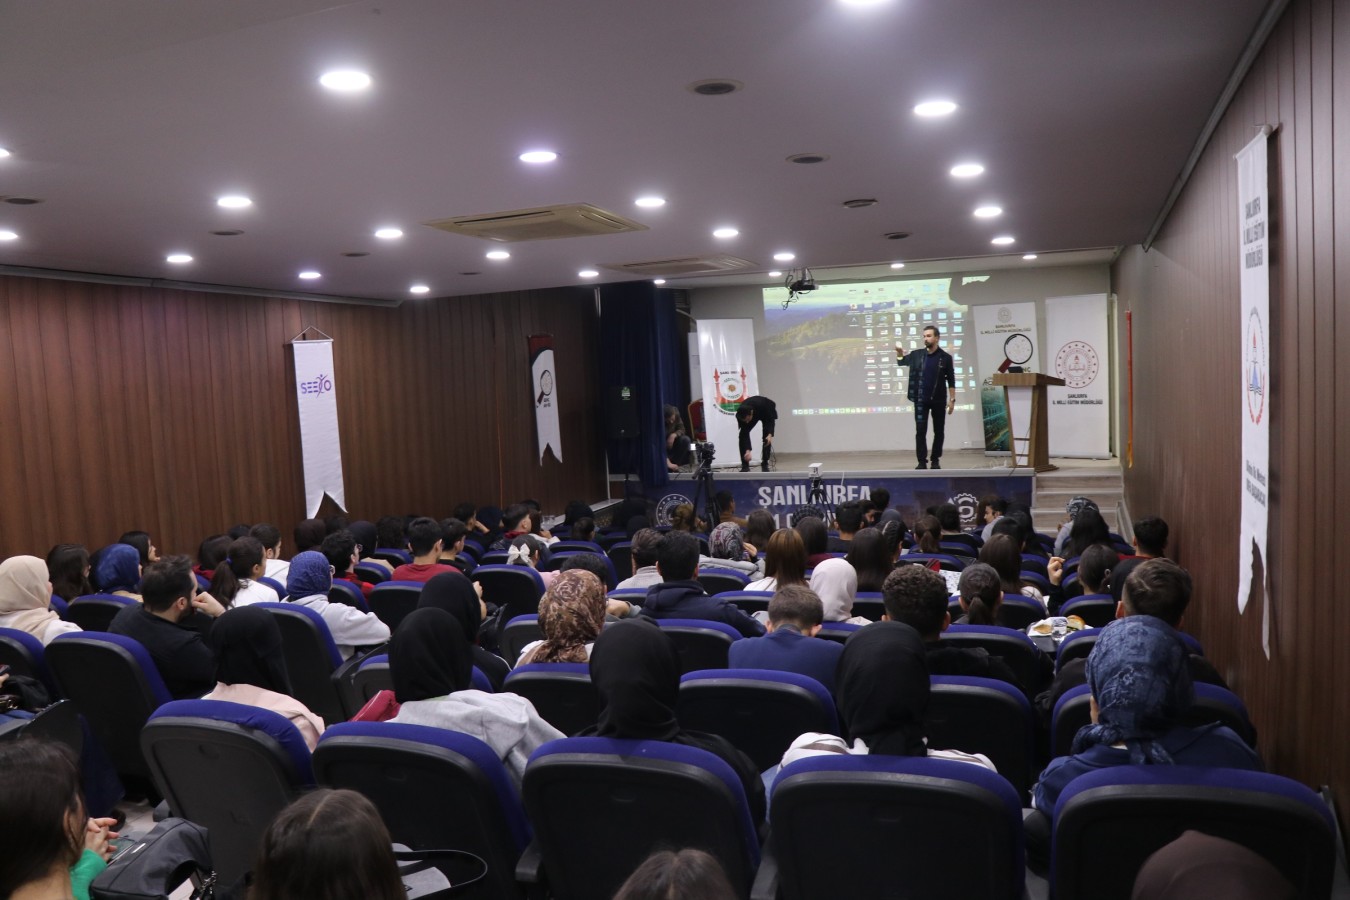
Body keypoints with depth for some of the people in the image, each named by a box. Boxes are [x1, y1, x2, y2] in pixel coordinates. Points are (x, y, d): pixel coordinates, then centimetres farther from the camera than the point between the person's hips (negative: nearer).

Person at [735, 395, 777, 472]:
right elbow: (745, 433, -30)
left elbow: (771, 418, -29)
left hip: (768, 412, -2)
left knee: (766, 437, -18)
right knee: (743, 435, -14)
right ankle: (745, 465, -7)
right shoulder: (740, 415, -35)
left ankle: (765, 464, -4)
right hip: (755, 414, 2)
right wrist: (747, 450, -38)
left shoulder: (761, 406, -45)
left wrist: (770, 434, -43)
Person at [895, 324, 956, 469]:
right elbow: (901, 363, 6)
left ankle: (936, 460, 16)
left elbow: (951, 381, 1)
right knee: (920, 431, -3)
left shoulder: (945, 357, -1)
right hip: (921, 400, 1)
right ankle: (922, 461, -1)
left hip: (939, 400, -1)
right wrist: (899, 353, -16)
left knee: (939, 431, 6)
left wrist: (952, 399, -5)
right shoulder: (917, 355, 3)